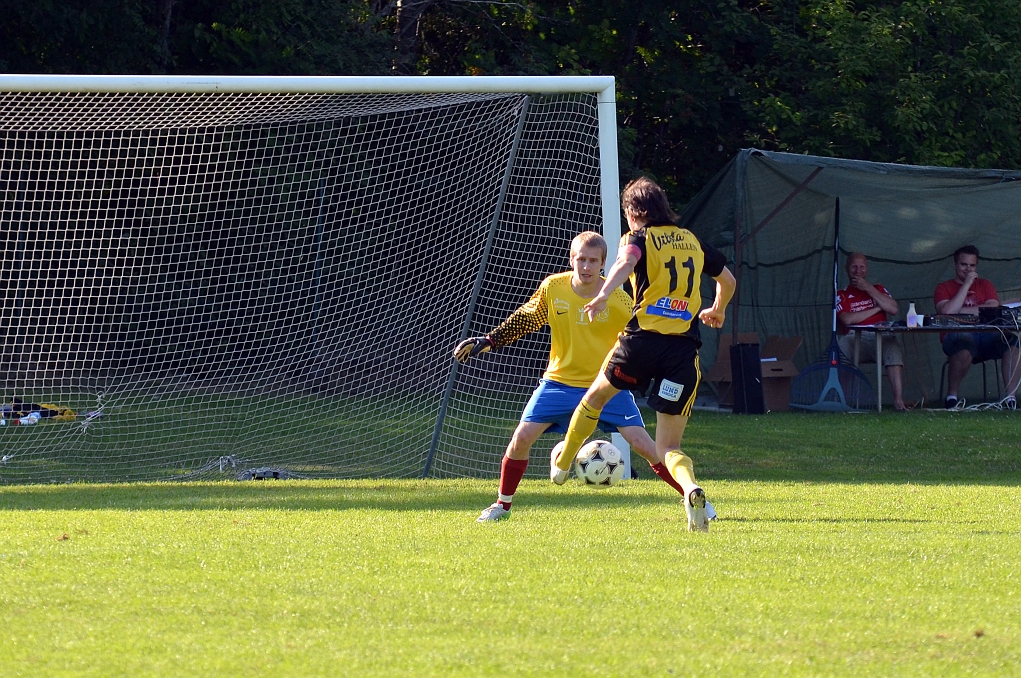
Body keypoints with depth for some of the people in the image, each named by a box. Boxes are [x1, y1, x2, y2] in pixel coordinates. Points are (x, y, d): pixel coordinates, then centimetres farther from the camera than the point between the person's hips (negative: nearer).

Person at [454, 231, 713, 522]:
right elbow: (523, 320, 7)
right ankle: (502, 505, 12)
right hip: (560, 382, 2)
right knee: (521, 437, -9)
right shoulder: (552, 288, -8)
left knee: (643, 444, -12)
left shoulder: (618, 300, -14)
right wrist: (487, 342, 4)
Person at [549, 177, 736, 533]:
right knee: (668, 447, 4)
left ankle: (562, 464, 45)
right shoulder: (694, 241, 18)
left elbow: (626, 262, -21)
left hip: (643, 339, -3)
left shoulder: (639, 238, 3)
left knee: (595, 396, 28)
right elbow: (728, 280, 32)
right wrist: (717, 310, 53)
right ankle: (691, 489, -27)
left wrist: (604, 295, -39)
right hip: (684, 349, 3)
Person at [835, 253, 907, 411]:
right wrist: (876, 309, 1)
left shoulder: (877, 289, 23)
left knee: (892, 346, -35)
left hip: (880, 339, 1)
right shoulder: (842, 295, 16)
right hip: (854, 340, -1)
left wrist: (868, 288, 1)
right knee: (840, 344, -36)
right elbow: (847, 319, -4)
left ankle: (899, 400, -41)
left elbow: (894, 309, 3)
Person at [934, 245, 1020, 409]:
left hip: (985, 336, 3)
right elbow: (947, 312, -9)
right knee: (965, 343, -41)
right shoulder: (944, 288, 12)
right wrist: (966, 284, -4)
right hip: (956, 337, -3)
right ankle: (951, 397, -25)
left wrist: (962, 311, -5)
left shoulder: (984, 285, 21)